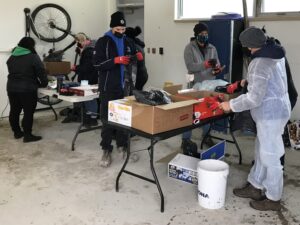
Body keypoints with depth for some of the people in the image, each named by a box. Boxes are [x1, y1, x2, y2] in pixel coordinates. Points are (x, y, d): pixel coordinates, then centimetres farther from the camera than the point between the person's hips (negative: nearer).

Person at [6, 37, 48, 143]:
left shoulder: (12, 57, 13)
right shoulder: (33, 57, -7)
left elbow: (12, 72, 16)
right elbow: (41, 72, -9)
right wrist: (44, 84, 6)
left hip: (11, 87, 7)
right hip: (27, 89, -7)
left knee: (14, 111, 16)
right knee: (28, 112, 0)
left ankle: (17, 132, 28)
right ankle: (27, 135, 3)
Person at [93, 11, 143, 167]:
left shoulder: (126, 42, 12)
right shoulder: (103, 42, -5)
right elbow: (97, 64, -13)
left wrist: (137, 56, -1)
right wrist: (115, 60, -24)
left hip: (124, 87, 5)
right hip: (108, 89, -5)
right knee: (107, 120, 1)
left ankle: (122, 147, 24)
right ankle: (106, 151, 11)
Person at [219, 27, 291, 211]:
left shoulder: (259, 63, -24)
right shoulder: (275, 54, 6)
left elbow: (254, 98, -26)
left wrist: (231, 105, -16)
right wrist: (249, 81, 18)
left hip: (270, 113, -10)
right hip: (277, 108, 10)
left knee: (270, 156, 3)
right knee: (262, 151, 20)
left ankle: (273, 199, 19)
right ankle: (255, 187, 34)